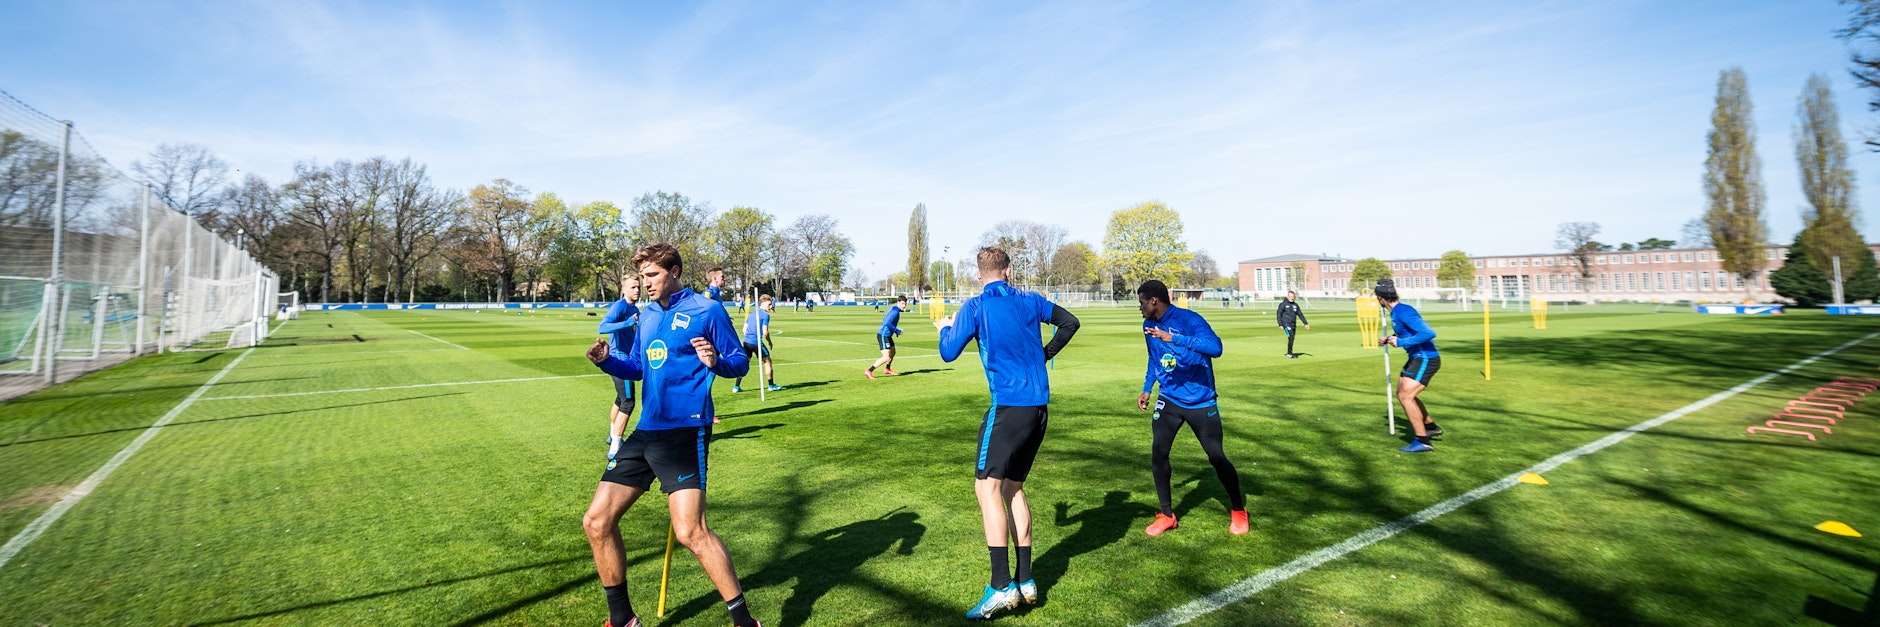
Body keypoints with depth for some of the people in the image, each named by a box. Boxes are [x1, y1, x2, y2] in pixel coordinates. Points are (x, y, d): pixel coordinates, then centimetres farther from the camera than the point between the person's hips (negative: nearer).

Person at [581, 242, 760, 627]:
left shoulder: (706, 310, -4)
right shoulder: (646, 316, 16)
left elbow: (740, 362, -4)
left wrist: (716, 361, -26)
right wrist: (608, 360, 4)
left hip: (685, 432, -8)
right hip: (645, 432, 8)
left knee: (690, 532, -18)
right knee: (597, 522, 7)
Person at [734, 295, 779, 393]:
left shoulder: (752, 313, 16)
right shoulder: (765, 315, -6)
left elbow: (744, 329, 18)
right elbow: (765, 332, -12)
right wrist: (770, 342, 4)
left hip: (746, 341, 7)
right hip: (757, 342, -7)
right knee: (767, 361, 8)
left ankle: (736, 386, 10)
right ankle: (771, 385, 13)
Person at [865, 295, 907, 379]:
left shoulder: (893, 309, 11)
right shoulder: (895, 311, -19)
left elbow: (884, 320, 21)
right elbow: (887, 323, -30)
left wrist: (895, 330, 16)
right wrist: (897, 330, -21)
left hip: (887, 335, 11)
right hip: (883, 336, -11)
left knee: (892, 353, 27)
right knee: (886, 357, -16)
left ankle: (887, 369, 48)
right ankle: (868, 371, -12)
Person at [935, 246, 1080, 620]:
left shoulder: (975, 307, -4)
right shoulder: (1030, 301, 12)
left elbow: (949, 353, -1)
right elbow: (1070, 323, 23)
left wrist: (944, 328, 20)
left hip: (1008, 407, -6)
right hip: (1039, 406, 7)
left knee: (987, 486, -5)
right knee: (1013, 487, 15)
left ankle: (1002, 586, -11)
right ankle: (1025, 581, 17)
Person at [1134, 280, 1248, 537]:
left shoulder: (1189, 320, -20)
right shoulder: (1149, 326, 2)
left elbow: (1215, 347, -37)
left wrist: (1173, 338, -44)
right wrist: (1147, 389, 14)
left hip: (1201, 402, -5)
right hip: (1169, 401, 5)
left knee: (1216, 456, 2)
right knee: (1157, 454, -6)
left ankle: (1238, 510, 27)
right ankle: (1166, 515, 10)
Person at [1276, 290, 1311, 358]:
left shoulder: (1295, 305, 13)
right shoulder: (1283, 304, -4)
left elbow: (1300, 314, 17)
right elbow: (1279, 315, -5)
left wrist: (1306, 323, 11)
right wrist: (1280, 325, -14)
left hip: (1294, 325, 6)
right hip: (1286, 324, -6)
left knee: (1292, 339, 7)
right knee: (1291, 337, -18)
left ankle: (1289, 353, 18)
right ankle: (1289, 353, -11)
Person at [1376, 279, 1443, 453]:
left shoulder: (1403, 312, -22)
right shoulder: (1395, 312, 8)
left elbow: (1429, 333, -31)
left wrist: (1401, 342, -27)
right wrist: (1389, 339, 11)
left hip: (1426, 359, -11)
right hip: (1417, 358, 11)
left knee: (1406, 396, -14)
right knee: (1403, 394, 20)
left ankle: (1423, 442, -8)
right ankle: (1431, 426, 37)